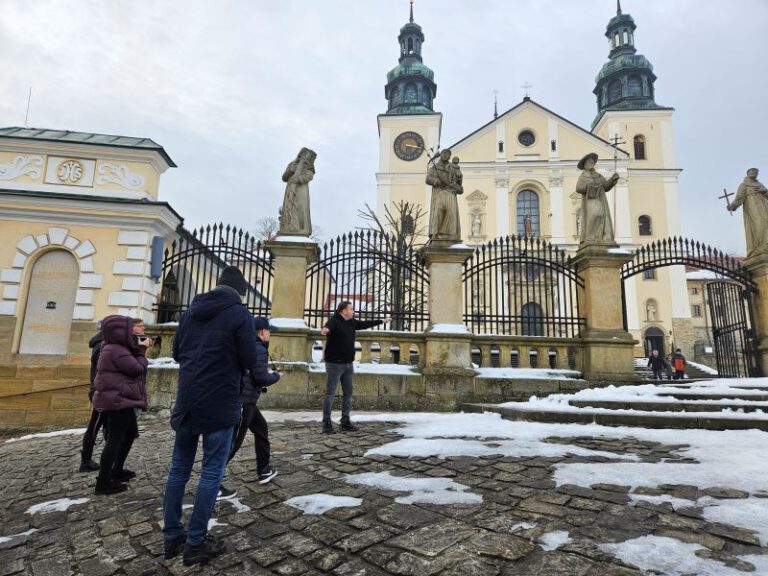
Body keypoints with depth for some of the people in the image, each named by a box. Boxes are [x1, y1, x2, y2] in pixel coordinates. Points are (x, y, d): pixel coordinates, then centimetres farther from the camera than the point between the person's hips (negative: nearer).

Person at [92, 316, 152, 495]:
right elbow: (137, 368, -20)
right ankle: (103, 482, 1)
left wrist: (140, 348, 2)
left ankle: (116, 471, 32)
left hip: (118, 400, 11)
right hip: (118, 401, -11)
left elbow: (130, 366, 13)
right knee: (115, 440, -5)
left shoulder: (116, 348, 13)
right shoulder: (116, 351, -20)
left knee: (130, 434, 21)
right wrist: (142, 350, -6)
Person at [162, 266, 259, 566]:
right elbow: (250, 361, -11)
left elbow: (176, 353, 17)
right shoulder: (240, 314, -9)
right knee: (212, 473, 4)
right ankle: (196, 543, 11)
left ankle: (172, 536, 25)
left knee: (179, 469, 15)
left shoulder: (190, 311, 10)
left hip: (186, 401, 6)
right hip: (220, 404, -6)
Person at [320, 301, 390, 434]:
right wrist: (325, 329, -63)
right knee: (330, 393, -3)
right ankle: (326, 422, 6)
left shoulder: (352, 322, 9)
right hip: (334, 364, -8)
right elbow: (328, 327, -38)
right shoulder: (334, 321, -15)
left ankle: (345, 421, 23)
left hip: (348, 364, 8)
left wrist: (382, 321, 34)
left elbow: (365, 324, 25)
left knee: (348, 393, 13)